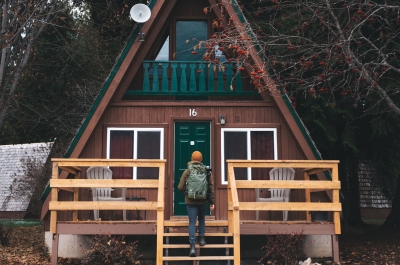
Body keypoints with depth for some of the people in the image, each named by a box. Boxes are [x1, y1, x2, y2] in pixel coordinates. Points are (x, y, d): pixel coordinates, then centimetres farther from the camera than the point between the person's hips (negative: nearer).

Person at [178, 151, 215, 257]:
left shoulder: (187, 172, -5)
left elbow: (180, 187, -4)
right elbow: (211, 187, -2)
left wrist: (186, 192, 18)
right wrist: (212, 202, 3)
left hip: (190, 201, -1)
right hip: (203, 201, 2)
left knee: (192, 222, 0)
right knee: (202, 219, 25)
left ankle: (192, 246, -9)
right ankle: (201, 238, 27)